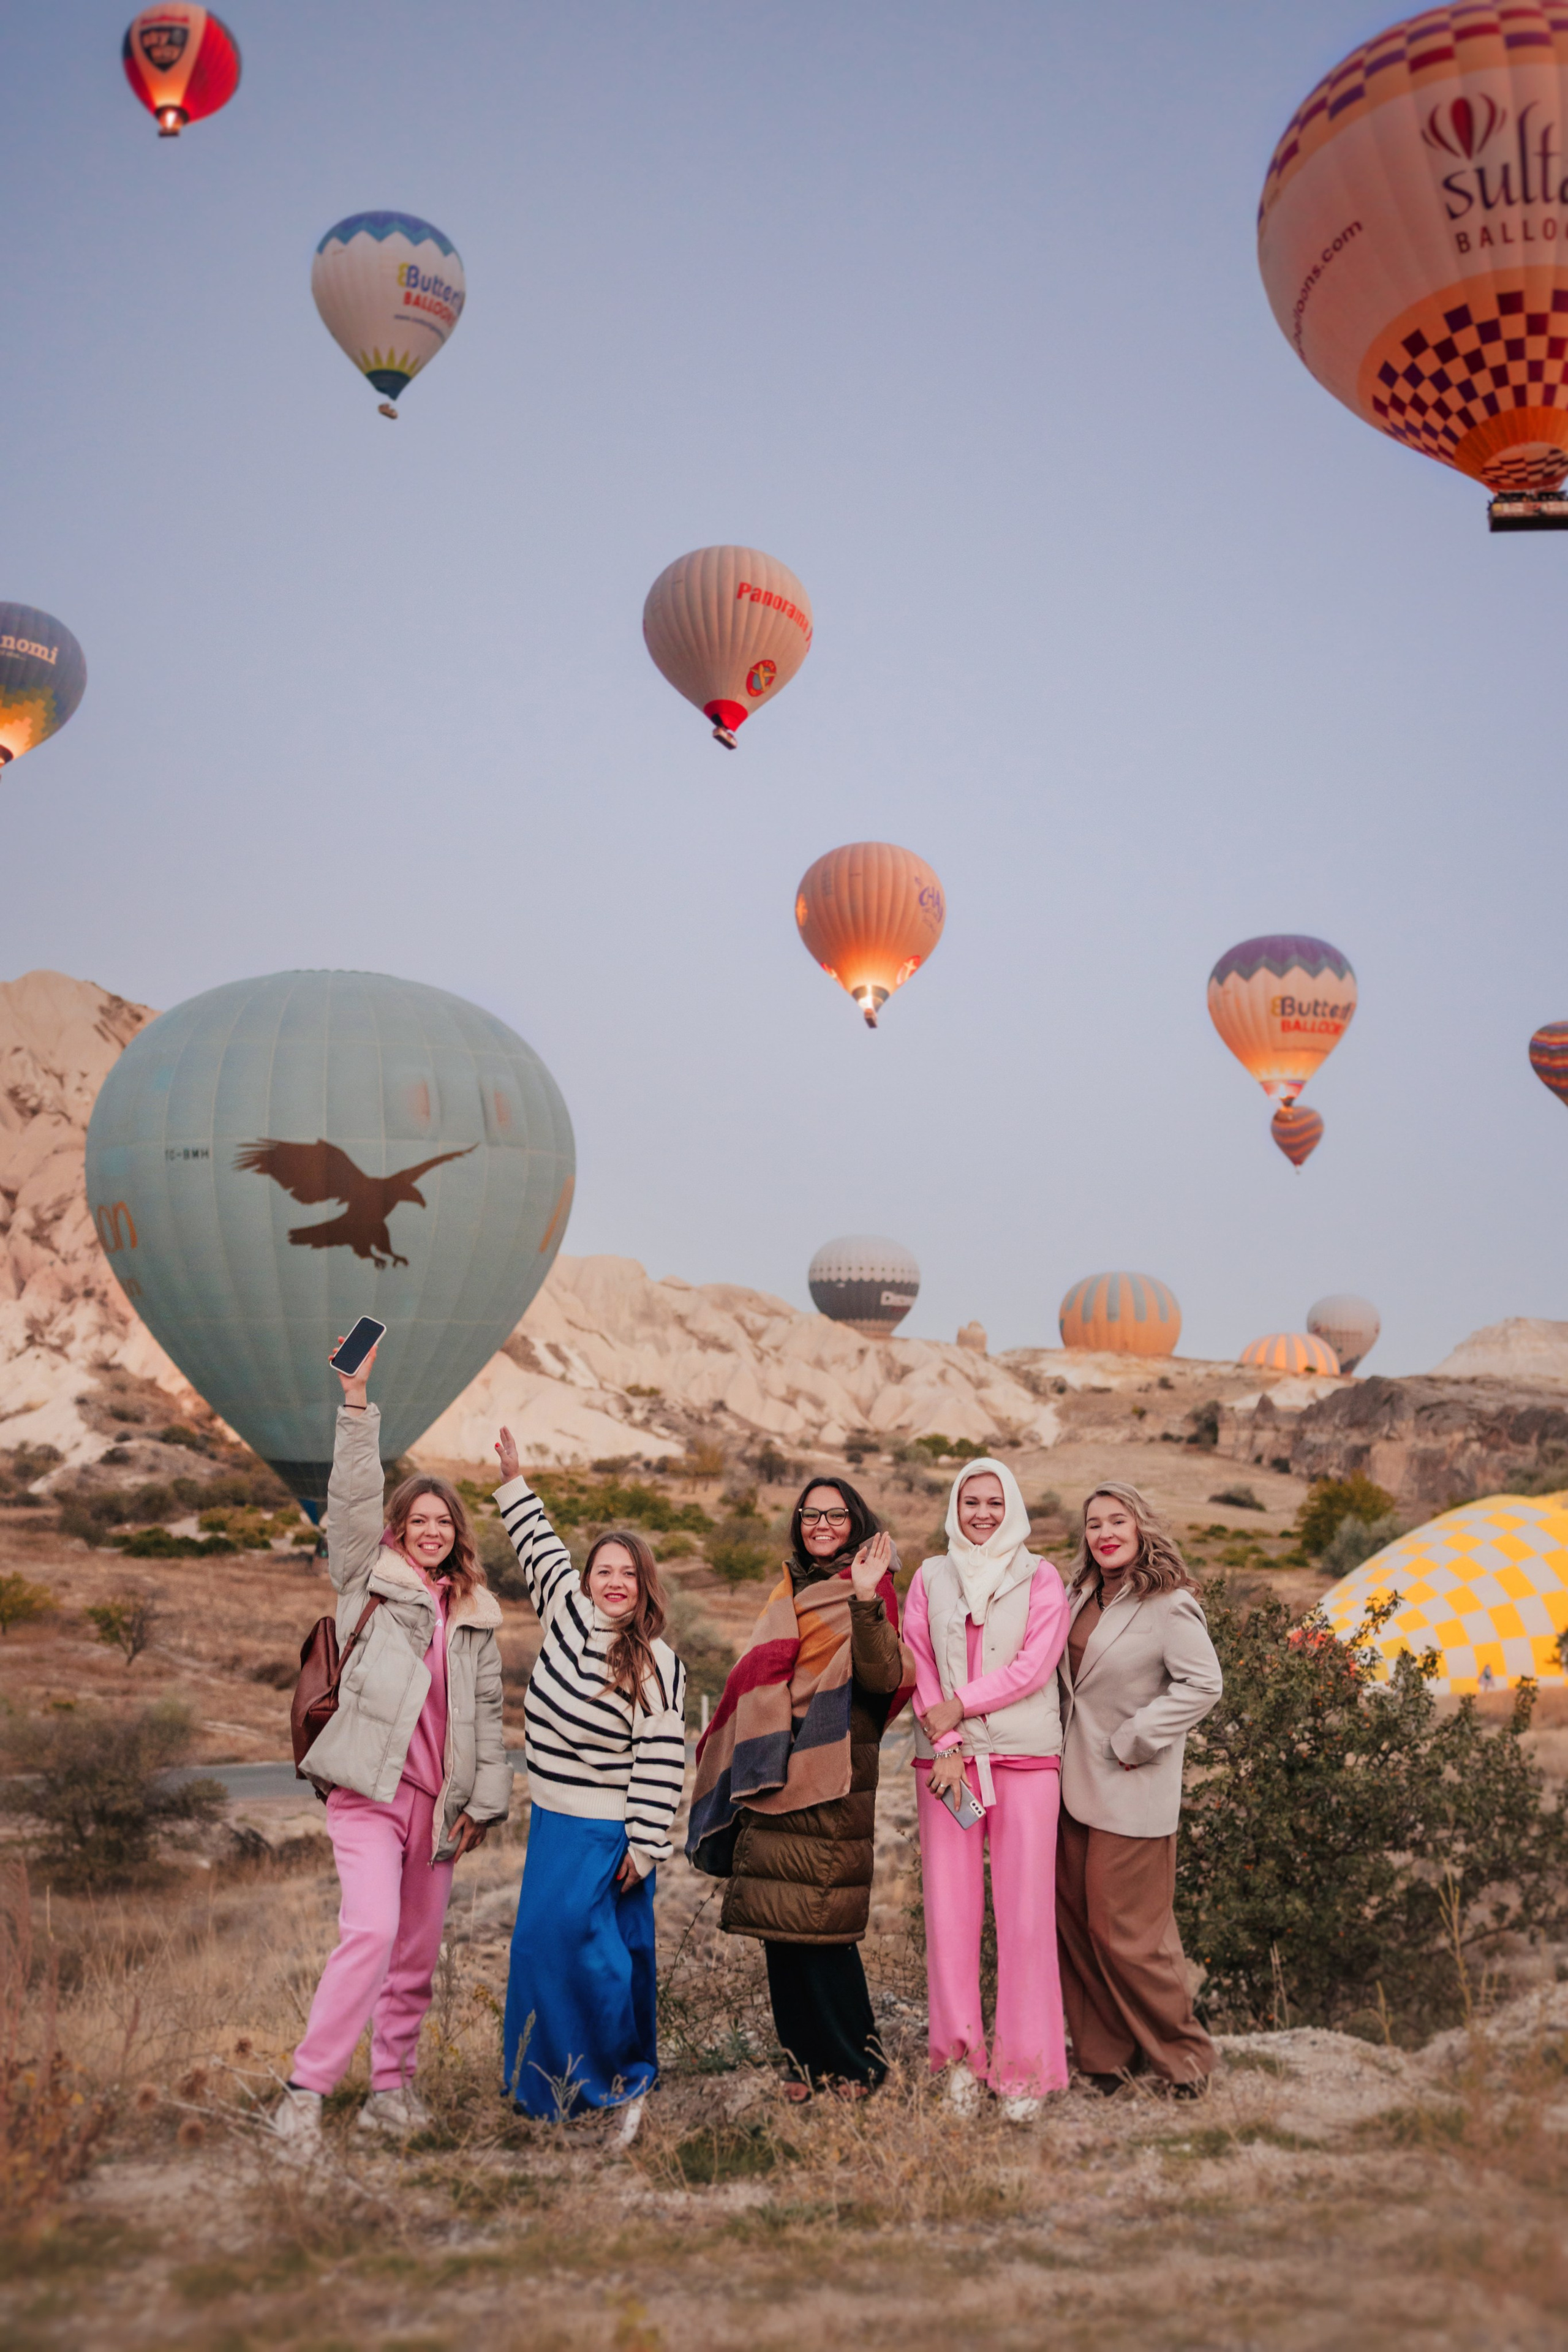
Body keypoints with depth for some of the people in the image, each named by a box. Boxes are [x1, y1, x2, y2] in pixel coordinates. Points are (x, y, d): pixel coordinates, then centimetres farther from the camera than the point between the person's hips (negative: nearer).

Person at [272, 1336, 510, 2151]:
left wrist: (483, 1799, 9)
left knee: (418, 1955, 9)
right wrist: (356, 1401, -16)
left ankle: (392, 2085, 22)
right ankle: (305, 2091, -15)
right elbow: (352, 1498, -7)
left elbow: (485, 1710, 16)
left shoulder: (475, 1613, 16)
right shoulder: (370, 1580, 6)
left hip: (437, 1798, 5)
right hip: (369, 1787, -5)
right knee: (371, 1931, -20)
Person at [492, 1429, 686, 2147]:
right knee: (540, 1944, 10)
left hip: (606, 1831, -7)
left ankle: (624, 2081, 1)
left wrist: (644, 1847, -15)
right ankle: (547, 2084, 24)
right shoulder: (567, 1612, 1)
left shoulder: (658, 1667, -14)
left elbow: (662, 1763, -14)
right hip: (552, 1819, 7)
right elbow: (542, 1549, 19)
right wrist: (513, 1481, 23)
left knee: (580, 1938, -13)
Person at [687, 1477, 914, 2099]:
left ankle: (853, 2059, 8)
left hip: (832, 1780, -6)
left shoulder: (871, 1591, -3)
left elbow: (882, 1677, -18)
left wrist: (866, 1599, -31)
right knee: (780, 1925, 6)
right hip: (775, 1779, 7)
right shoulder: (791, 1591, 18)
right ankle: (804, 2056, 16)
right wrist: (755, 1770, 19)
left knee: (820, 1924, -7)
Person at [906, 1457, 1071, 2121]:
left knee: (1025, 1910, -5)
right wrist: (946, 1745, -5)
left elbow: (1034, 1665, -5)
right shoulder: (931, 1578, 13)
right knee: (949, 1906, -1)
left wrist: (959, 1705, -9)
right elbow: (917, 1666, 6)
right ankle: (960, 2058, 8)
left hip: (1024, 1755, -2)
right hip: (945, 1757, 2)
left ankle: (1023, 2068, 1)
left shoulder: (1040, 1579, 6)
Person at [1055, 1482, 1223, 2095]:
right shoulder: (1079, 1595, 11)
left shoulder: (1169, 1605, -12)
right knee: (1074, 1923, 8)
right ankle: (1103, 2053, 20)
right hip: (1074, 1785, 7)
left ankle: (1182, 2055, 14)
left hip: (1130, 1791, -7)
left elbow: (1203, 1685, -18)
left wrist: (1134, 1740, -16)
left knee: (1125, 1931, -3)